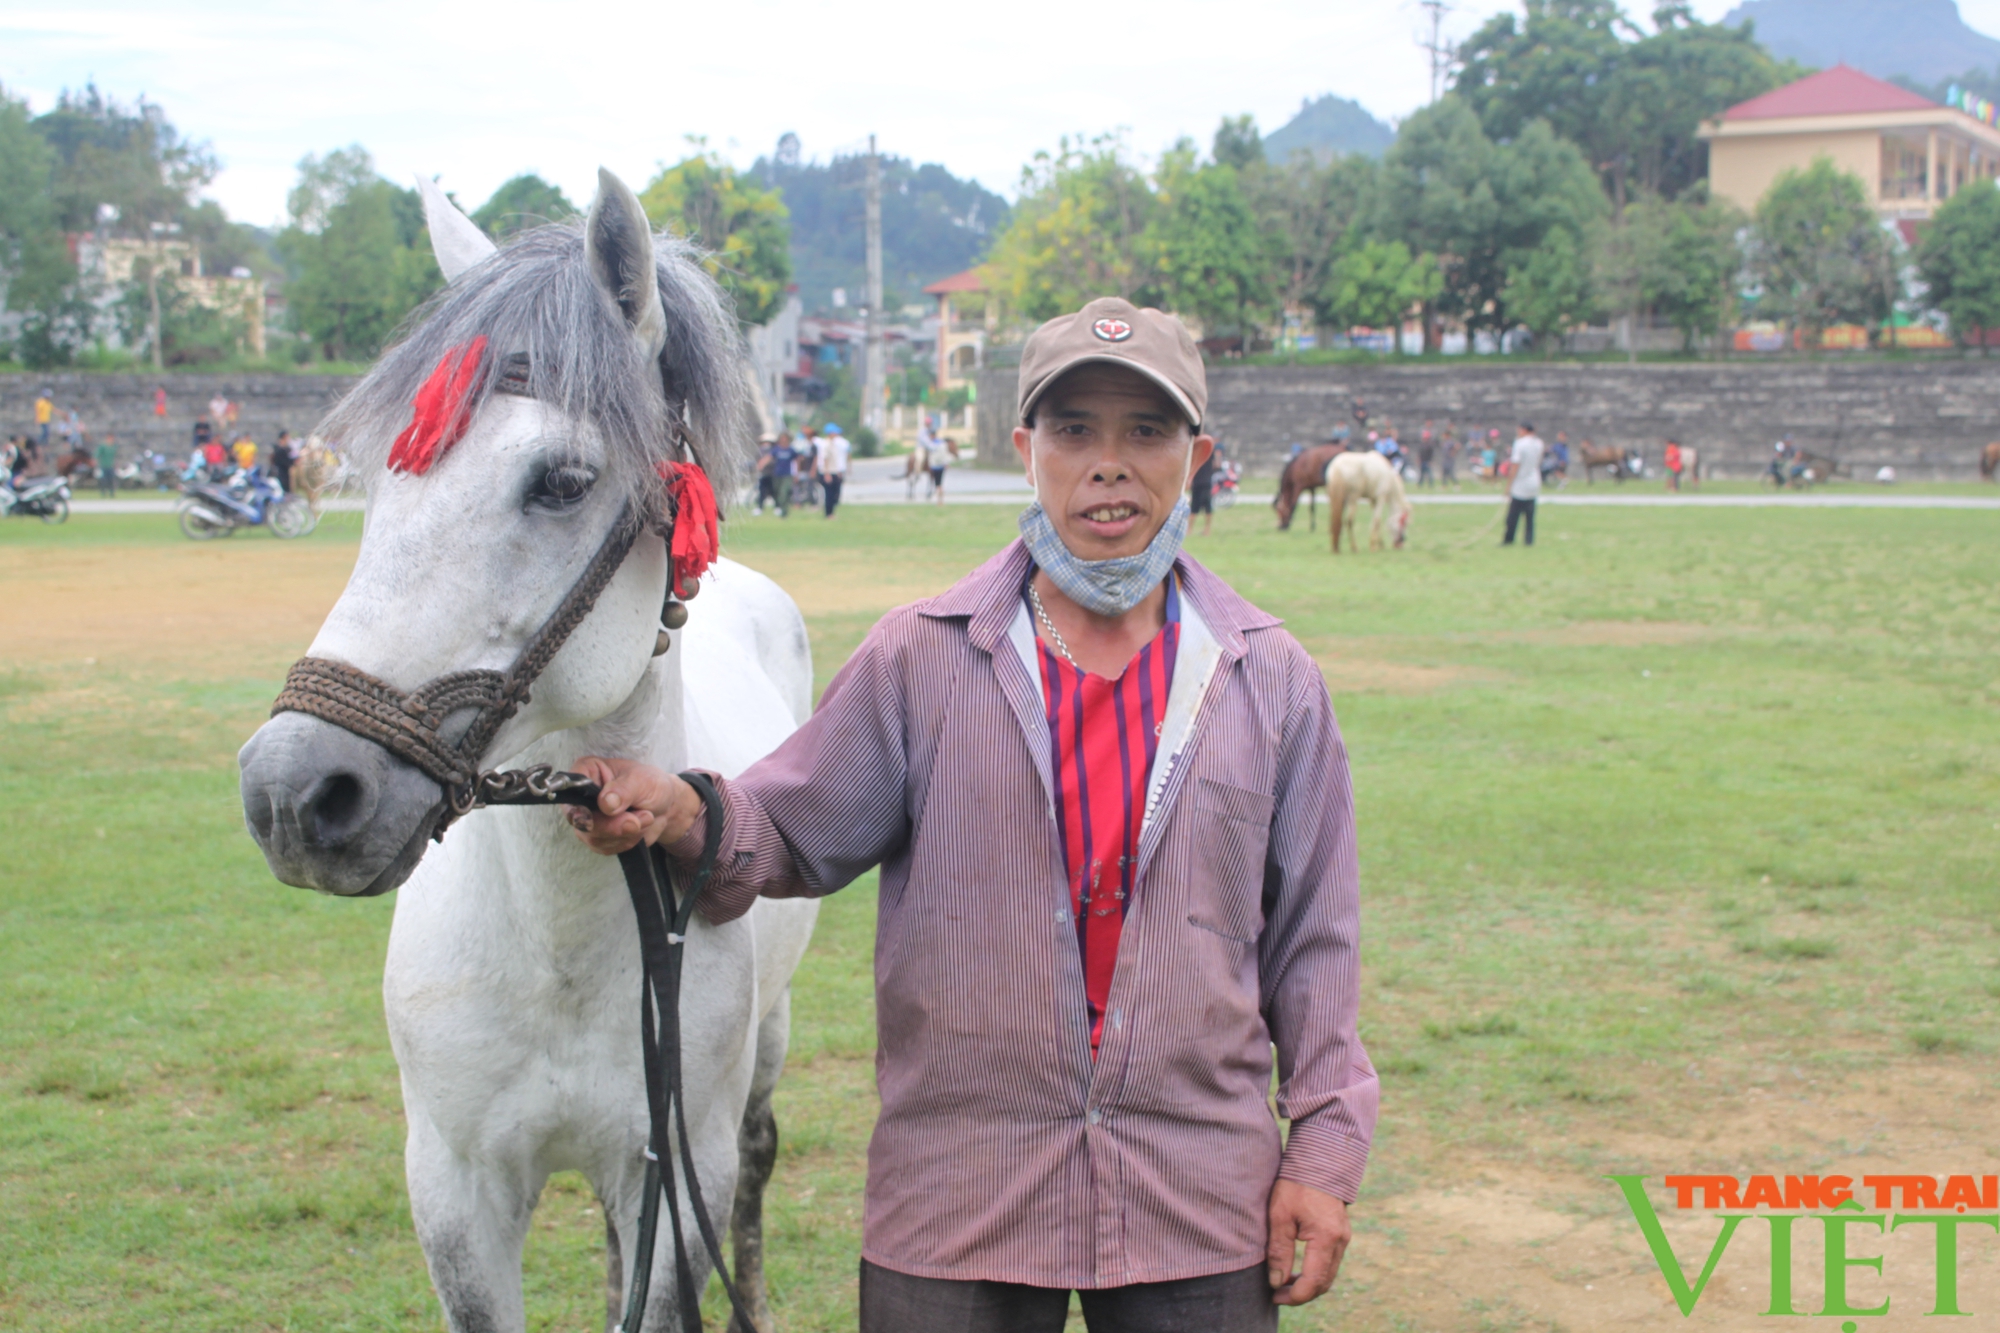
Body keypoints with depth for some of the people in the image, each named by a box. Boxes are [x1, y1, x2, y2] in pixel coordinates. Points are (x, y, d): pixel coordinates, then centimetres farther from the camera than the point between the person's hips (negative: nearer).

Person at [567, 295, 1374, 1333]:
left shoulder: (1273, 679, 4)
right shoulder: (918, 659, 0)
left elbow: (1312, 933, 6)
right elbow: (801, 833, 3)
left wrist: (1326, 1148, 4)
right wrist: (680, 814, -18)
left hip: (1203, 1204, 1)